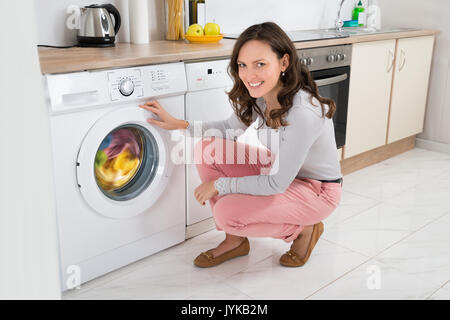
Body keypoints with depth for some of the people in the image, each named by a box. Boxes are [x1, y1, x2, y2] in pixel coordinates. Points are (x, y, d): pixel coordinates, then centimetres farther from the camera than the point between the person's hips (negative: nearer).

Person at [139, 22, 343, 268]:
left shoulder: (303, 113, -33)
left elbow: (277, 184, -27)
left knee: (227, 213, -25)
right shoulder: (257, 97, -10)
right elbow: (232, 128, 9)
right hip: (278, 170, 8)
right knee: (207, 149, -9)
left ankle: (303, 230, 1)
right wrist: (179, 124, -3)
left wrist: (220, 185, -17)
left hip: (318, 191, -7)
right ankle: (235, 240, 4)